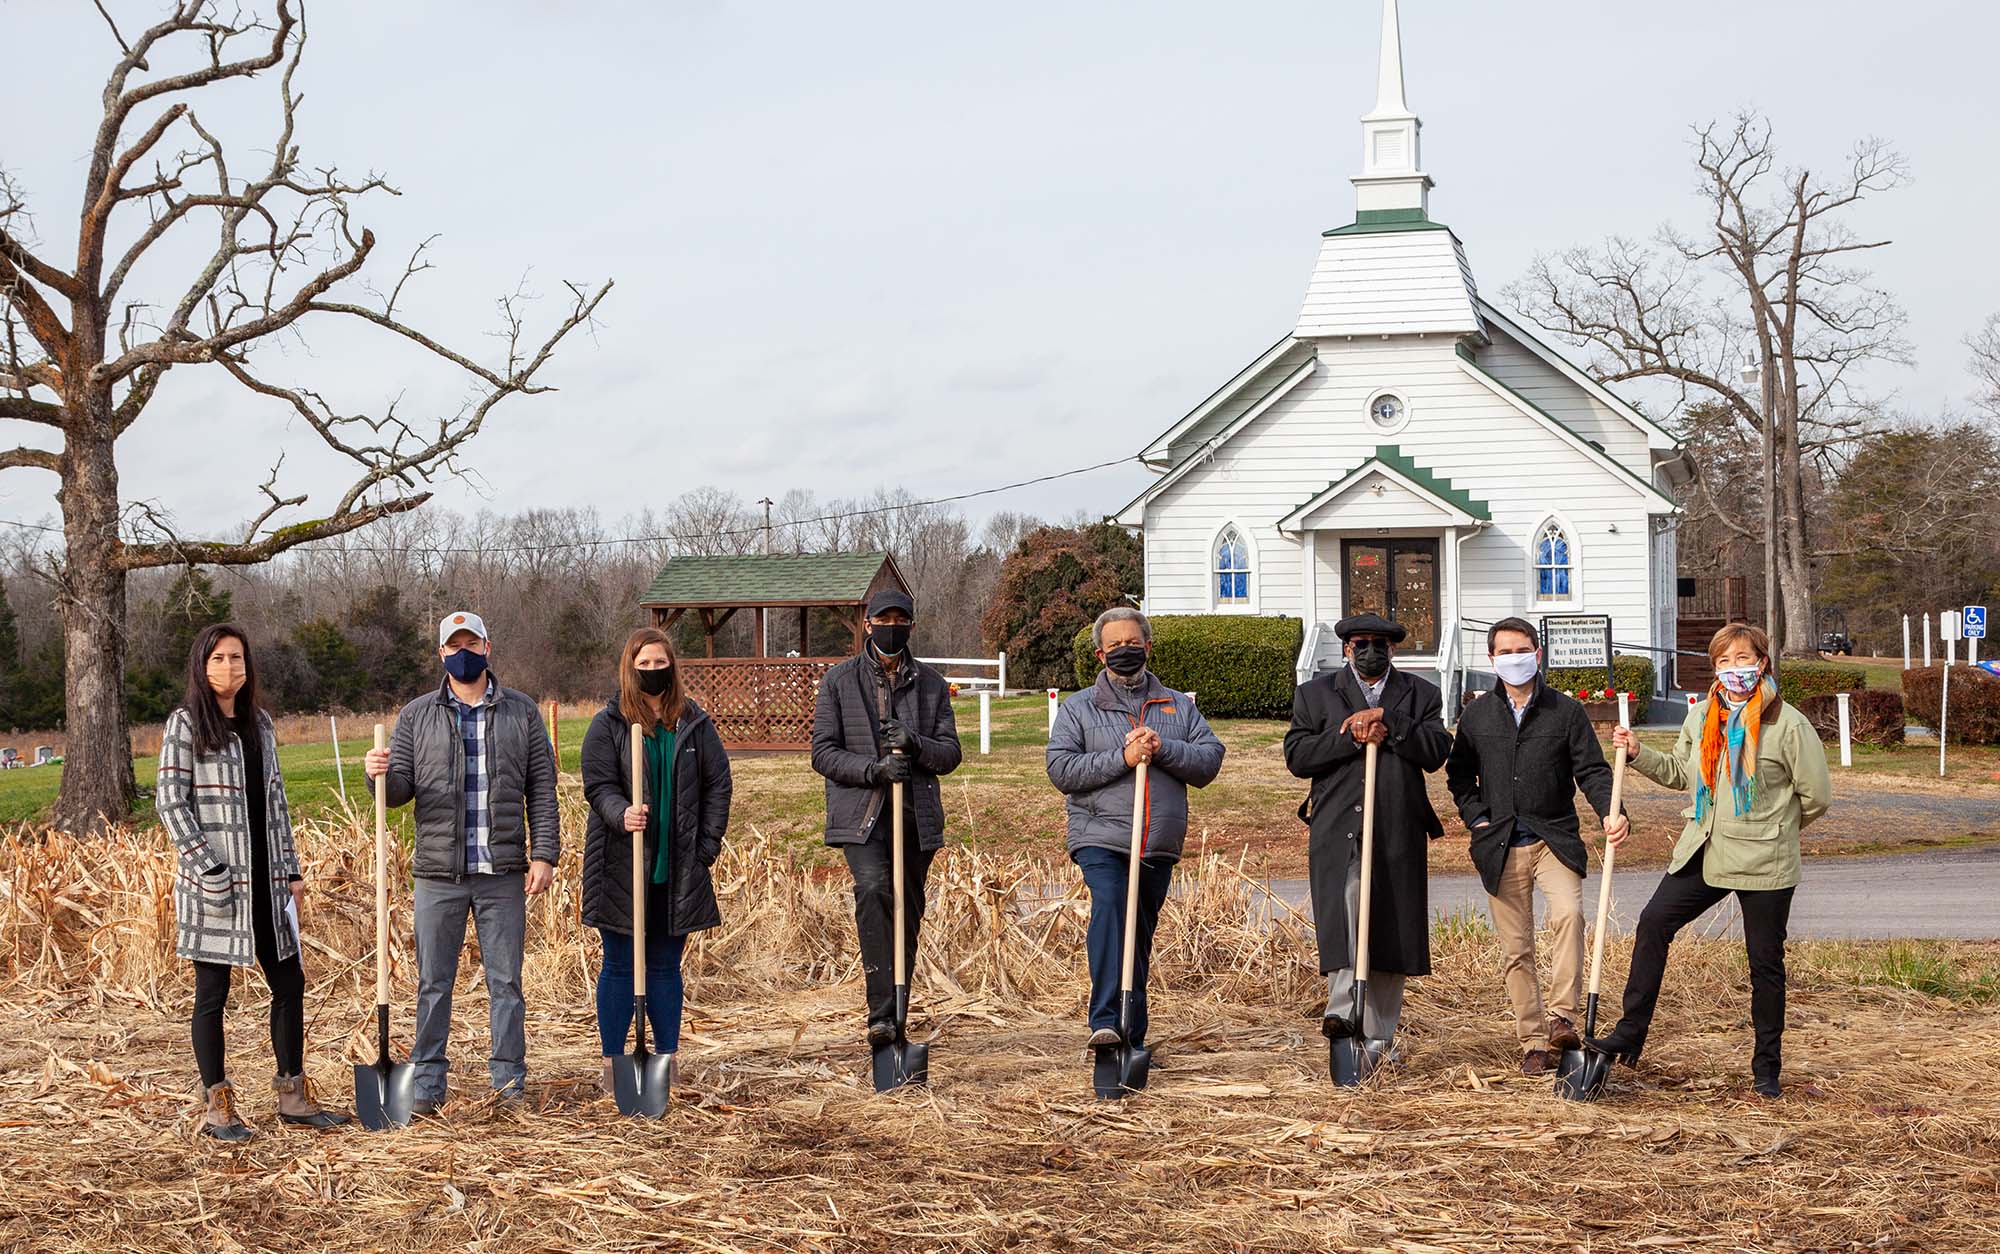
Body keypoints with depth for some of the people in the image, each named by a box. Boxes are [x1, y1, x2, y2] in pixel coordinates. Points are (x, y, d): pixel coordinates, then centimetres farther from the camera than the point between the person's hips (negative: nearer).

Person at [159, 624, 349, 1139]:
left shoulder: (258, 723, 13)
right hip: (214, 881, -6)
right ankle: (217, 1107, 8)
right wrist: (210, 869, -16)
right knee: (213, 992, 1)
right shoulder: (186, 723, -5)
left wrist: (291, 870, 12)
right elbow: (170, 802, -10)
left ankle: (292, 1096, 18)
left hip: (264, 878, 6)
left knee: (289, 983, 8)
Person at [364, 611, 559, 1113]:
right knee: (433, 983, 4)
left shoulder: (521, 712, 7)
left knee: (506, 981, 5)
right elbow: (400, 790, 5)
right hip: (439, 873, 0)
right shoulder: (417, 715, 8)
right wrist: (381, 775, -18)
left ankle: (509, 1080, 13)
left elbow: (541, 789, 6)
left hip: (502, 874, 0)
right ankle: (427, 1083, 11)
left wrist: (544, 854, -2)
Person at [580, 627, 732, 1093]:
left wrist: (708, 844, 1)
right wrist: (622, 814, -28)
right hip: (622, 866, -3)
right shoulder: (608, 725, -1)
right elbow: (599, 786, -8)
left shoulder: (694, 723, 7)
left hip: (677, 869, 3)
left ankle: (668, 1058, 17)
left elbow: (717, 783, 9)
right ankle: (612, 1062, 8)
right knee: (619, 966, 2)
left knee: (665, 965, 11)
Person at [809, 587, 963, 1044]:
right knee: (872, 890, -25)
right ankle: (882, 1014, -29)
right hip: (861, 816, -3)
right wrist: (872, 769, -16)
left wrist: (916, 745, -14)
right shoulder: (840, 681, 5)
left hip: (917, 816, 4)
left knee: (908, 913, 7)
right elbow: (823, 752, 0)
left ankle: (896, 1015, 21)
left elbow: (951, 753, 8)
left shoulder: (931, 684, 12)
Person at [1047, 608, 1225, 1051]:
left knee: (1139, 937, 9)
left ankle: (1132, 1036, 18)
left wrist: (1164, 749, -12)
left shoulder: (1179, 707, 17)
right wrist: (1121, 759, -13)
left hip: (1159, 847, 3)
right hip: (1101, 839, -3)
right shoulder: (1079, 708, 10)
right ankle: (1106, 1021, -35)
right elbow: (1061, 769, -3)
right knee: (1110, 904, -27)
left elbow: (1210, 761, 5)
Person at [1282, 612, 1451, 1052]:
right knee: (1342, 921, -18)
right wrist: (1353, 738, -8)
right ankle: (1344, 1011, -27)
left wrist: (1386, 719, -10)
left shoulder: (1420, 694, 15)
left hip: (1399, 834, 1)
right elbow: (1297, 756, 2)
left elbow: (1436, 751, -1)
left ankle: (1378, 1035, 10)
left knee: (1392, 929, 3)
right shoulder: (1315, 694, 14)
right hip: (1338, 830, -1)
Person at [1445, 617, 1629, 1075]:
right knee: (1516, 949, 3)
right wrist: (1476, 817, 3)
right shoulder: (1476, 716, 9)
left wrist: (1609, 810, -19)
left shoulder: (1567, 711, 3)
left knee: (1568, 913, -28)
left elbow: (1591, 769, -1)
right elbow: (1459, 774, 18)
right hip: (1500, 848, 2)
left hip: (1554, 840, -2)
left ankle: (1561, 1015, -20)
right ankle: (1534, 1042, 9)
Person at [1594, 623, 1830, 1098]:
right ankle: (1630, 1034, 6)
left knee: (1766, 962, 4)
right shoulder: (1700, 717, 7)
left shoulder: (1788, 724, -11)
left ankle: (1767, 1067, 16)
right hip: (1702, 854, 5)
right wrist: (1638, 753, 6)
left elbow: (1817, 796, -4)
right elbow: (1679, 773, 20)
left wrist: (1776, 827, 9)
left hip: (1764, 862, -5)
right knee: (1653, 923, -3)